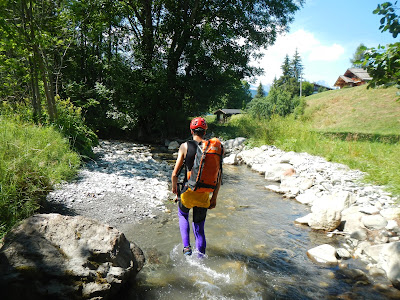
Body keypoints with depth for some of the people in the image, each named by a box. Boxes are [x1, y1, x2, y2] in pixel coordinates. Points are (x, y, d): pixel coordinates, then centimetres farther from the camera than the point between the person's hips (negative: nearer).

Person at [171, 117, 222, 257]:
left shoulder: (185, 146, -8)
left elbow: (175, 174, -9)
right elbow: (218, 177, -1)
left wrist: (174, 187, 12)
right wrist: (214, 198, 9)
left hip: (187, 192, -1)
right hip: (203, 195, 2)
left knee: (183, 215, 30)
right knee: (199, 227, 19)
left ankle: (186, 246, 21)